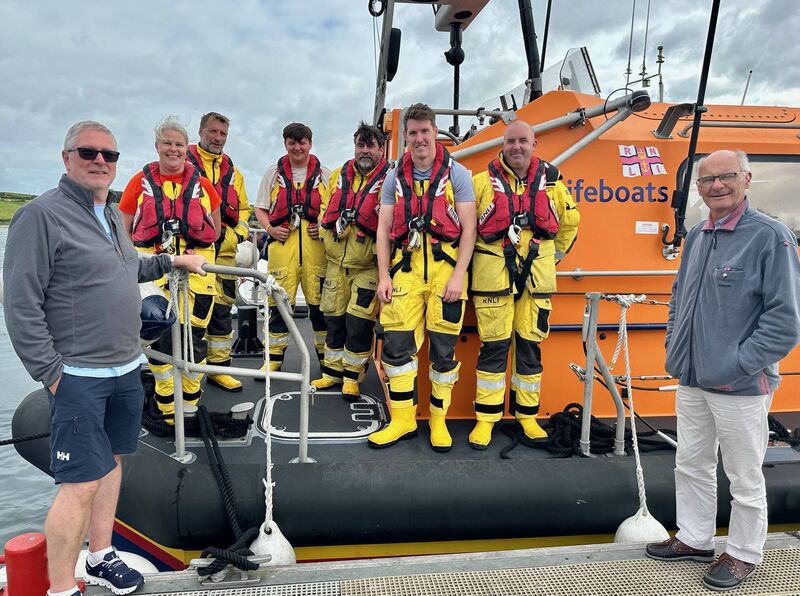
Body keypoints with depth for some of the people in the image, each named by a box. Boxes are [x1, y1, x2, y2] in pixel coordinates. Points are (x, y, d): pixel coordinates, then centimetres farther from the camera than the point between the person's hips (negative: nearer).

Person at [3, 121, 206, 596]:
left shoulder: (112, 214, 12)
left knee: (111, 460, 17)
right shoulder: (42, 215, -13)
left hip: (125, 370, 8)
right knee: (82, 482, -6)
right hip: (77, 376, -8)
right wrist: (51, 372, -16)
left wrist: (172, 262, 25)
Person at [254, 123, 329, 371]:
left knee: (320, 301, 3)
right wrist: (270, 228, -3)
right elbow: (260, 208, 15)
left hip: (315, 245, 0)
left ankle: (326, 355, 16)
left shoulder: (324, 174, 12)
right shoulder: (273, 173, 13)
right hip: (282, 243, 0)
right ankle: (274, 357, 13)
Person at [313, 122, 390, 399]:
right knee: (333, 317, 12)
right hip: (336, 261, 5)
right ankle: (333, 372, 26)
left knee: (358, 321, -3)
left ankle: (352, 377, 12)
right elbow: (326, 210, 20)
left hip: (368, 264, -5)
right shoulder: (340, 175, 10)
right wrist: (327, 231, 8)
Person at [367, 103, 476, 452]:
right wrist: (383, 275, 2)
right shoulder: (395, 177, 13)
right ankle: (403, 420, 11)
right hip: (405, 266, 3)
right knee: (396, 342, -2)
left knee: (444, 347, 2)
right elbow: (384, 229, 11)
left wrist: (458, 276, -10)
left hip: (445, 266, -2)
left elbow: (468, 228, -1)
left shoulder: (457, 174, 3)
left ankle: (438, 420, 16)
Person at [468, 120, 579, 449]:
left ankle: (527, 416, 20)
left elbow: (569, 222, 22)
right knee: (494, 346, -1)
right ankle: (486, 419, 10)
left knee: (530, 345, 8)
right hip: (493, 274, -3)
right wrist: (476, 259, 7)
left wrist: (553, 256, 19)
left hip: (536, 276, 3)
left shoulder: (551, 182, 8)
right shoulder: (483, 182, -1)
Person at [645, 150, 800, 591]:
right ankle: (694, 539, 37)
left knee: (745, 479, 10)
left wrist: (736, 366, -18)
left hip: (741, 388, -7)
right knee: (691, 466, 19)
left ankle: (743, 555, 29)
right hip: (690, 381, 7)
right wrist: (674, 347, 9)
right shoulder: (696, 236, 8)